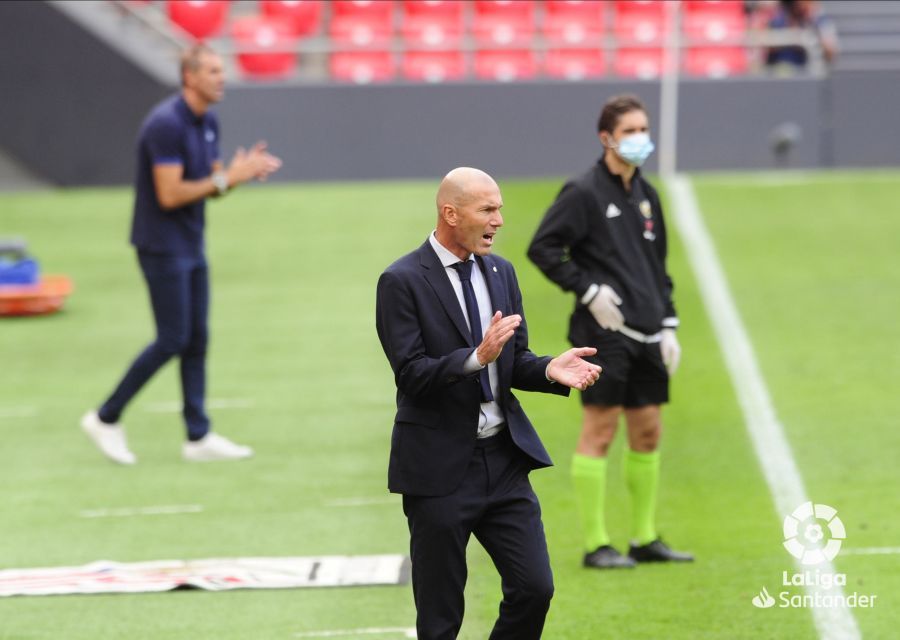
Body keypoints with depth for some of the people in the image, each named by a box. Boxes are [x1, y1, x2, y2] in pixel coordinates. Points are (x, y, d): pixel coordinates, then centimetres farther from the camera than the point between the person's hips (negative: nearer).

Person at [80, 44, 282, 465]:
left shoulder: (208, 124, 8)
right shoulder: (166, 124, -21)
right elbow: (170, 195, -24)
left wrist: (242, 171, -5)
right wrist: (227, 178, -21)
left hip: (191, 246, 9)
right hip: (162, 248, -9)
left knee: (197, 340, 7)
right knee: (172, 340, -7)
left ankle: (198, 437, 10)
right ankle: (106, 418, 3)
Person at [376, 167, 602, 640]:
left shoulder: (500, 272, 10)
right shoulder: (403, 281, -10)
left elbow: (514, 361, 13)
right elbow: (410, 373, -17)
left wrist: (549, 371, -8)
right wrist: (477, 357, -29)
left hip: (504, 458, 5)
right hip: (440, 465, -5)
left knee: (535, 588, -1)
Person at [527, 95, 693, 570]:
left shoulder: (646, 195, 16)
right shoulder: (584, 193, -7)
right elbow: (542, 248, -9)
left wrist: (668, 325, 15)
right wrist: (588, 289, -13)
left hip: (646, 334, 7)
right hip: (604, 332, -7)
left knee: (647, 432, 9)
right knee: (599, 431, -6)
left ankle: (645, 538, 17)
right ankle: (595, 544, -3)